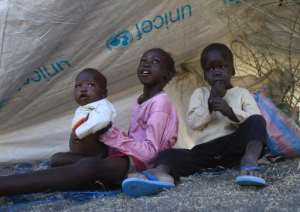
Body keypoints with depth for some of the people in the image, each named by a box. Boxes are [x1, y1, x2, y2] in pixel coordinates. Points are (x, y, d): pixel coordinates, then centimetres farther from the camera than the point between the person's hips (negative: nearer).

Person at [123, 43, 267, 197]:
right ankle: (160, 173, -58)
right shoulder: (200, 93, 20)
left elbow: (255, 120, -2)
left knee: (256, 122, -26)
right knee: (168, 154, -23)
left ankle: (249, 162, -49)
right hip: (206, 151, 1)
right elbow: (193, 123, 5)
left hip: (233, 148, -1)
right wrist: (210, 103, -6)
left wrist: (231, 112, -16)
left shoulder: (242, 93, 16)